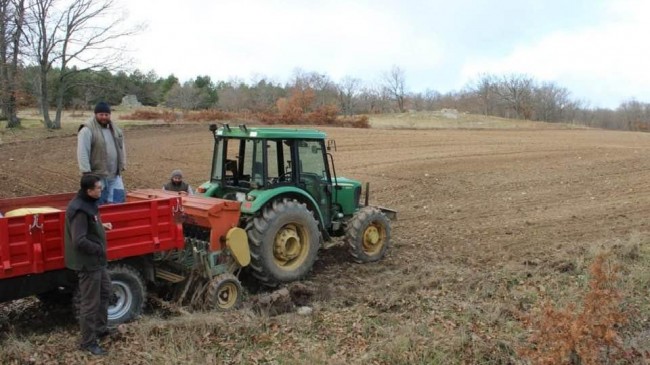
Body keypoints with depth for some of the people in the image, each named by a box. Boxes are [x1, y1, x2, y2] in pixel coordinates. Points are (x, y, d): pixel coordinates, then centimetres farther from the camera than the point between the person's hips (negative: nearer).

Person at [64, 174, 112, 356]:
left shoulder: (87, 203, 4)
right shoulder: (80, 210, -26)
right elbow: (79, 241, -30)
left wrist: (101, 226, 3)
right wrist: (99, 249, -18)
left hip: (96, 260, 11)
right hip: (88, 262, -11)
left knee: (105, 291, 25)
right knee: (90, 302, 1)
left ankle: (100, 328, 40)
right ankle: (88, 341, 14)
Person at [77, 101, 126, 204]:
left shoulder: (115, 129, 12)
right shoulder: (87, 130, -11)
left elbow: (121, 148, 19)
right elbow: (82, 153, -17)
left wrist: (122, 166, 14)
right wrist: (87, 173, -21)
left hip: (115, 176, 7)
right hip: (97, 177, -6)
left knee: (118, 201, 7)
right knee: (98, 204, -2)